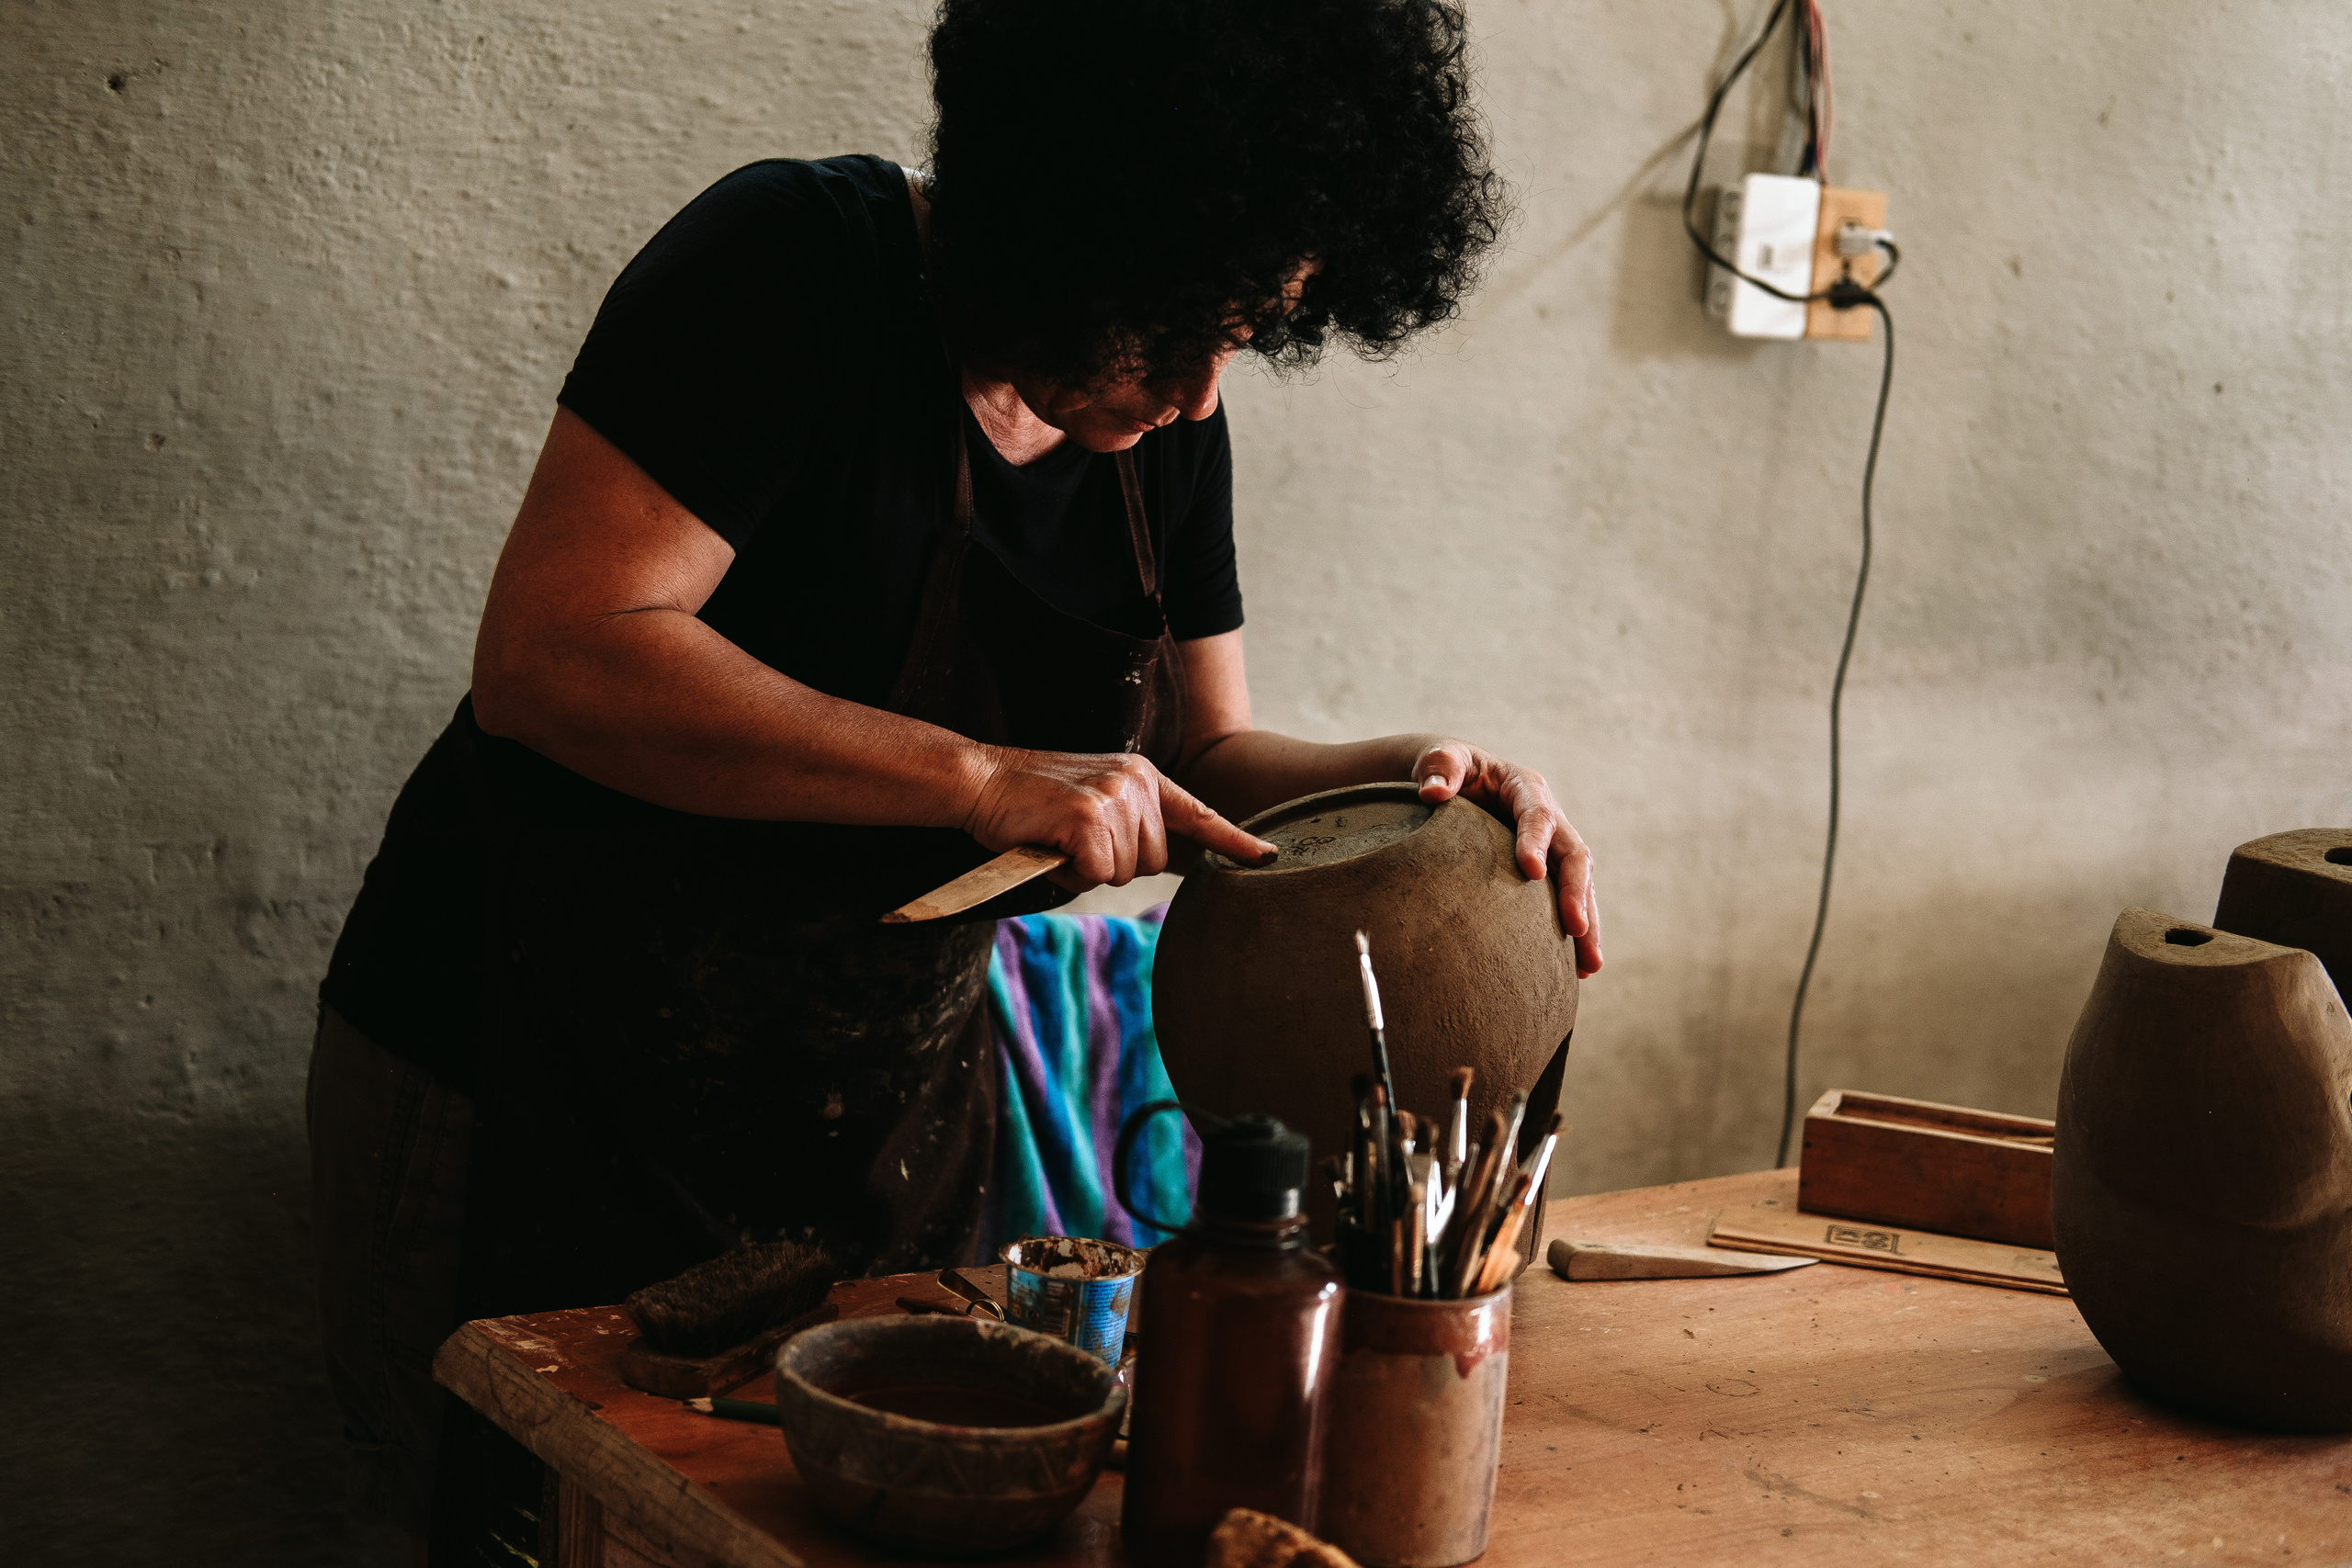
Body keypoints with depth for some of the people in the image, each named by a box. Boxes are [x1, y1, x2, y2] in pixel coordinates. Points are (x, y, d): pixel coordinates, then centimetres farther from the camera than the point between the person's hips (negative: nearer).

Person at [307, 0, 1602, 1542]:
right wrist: (985, 780, -32)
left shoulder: (1164, 421, 1)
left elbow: (1198, 756, 9)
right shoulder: (797, 268, -19)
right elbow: (550, 654, -29)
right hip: (541, 1105, -6)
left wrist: (1403, 779, -12)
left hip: (881, 1123, 6)